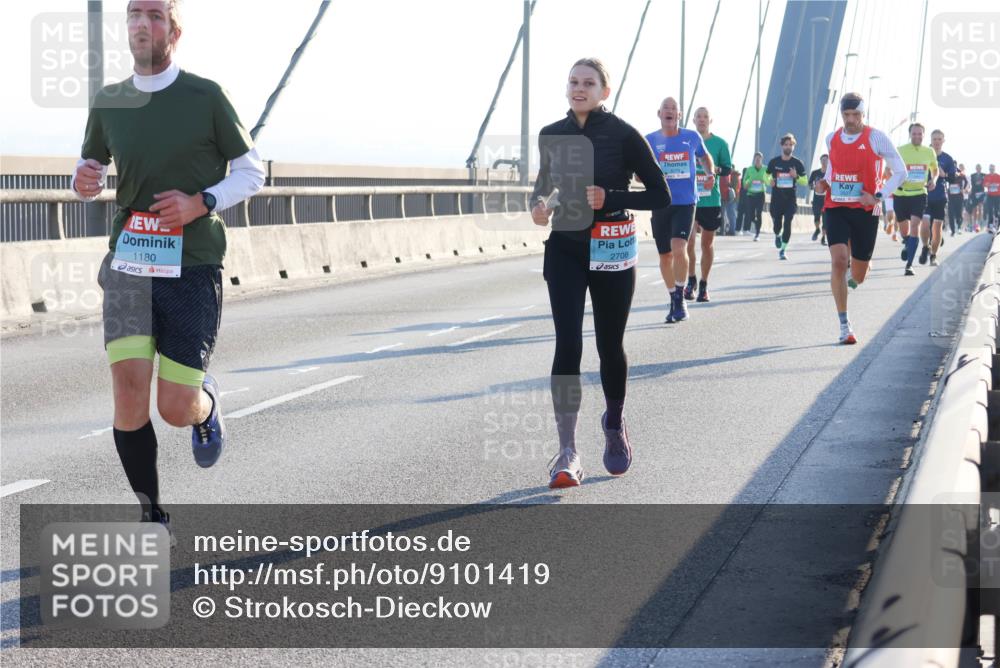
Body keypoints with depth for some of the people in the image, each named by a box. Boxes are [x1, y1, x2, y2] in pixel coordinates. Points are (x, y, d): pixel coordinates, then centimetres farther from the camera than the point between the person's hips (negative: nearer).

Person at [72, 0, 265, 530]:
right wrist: (84, 182, -3)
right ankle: (151, 517, 5)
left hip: (193, 267, -2)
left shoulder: (205, 97, -2)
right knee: (129, 392, -12)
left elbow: (251, 171, 4)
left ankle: (207, 400, 34)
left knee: (177, 410, -5)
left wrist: (201, 203, -13)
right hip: (128, 266, 3)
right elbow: (91, 167, 22)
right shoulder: (108, 103, 8)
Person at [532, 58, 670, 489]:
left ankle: (615, 425, 39)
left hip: (612, 251, -2)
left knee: (610, 345, 10)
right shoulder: (551, 135, 4)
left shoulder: (622, 135, -8)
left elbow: (661, 195, -7)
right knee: (567, 344, -12)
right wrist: (539, 205, -2)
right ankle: (567, 453, -15)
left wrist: (611, 199, -20)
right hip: (565, 248, 2)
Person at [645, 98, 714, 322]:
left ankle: (680, 299, -8)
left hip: (686, 203, -2)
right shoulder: (650, 141, 2)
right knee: (665, 255, 8)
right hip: (660, 203, 2)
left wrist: (711, 173, 4)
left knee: (679, 248, -21)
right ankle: (674, 301, 25)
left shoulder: (692, 137, 3)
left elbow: (704, 156, 23)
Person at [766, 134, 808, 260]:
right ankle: (777, 236, 36)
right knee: (777, 224, 0)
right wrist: (770, 181, -10)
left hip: (791, 199, -1)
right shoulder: (774, 162, 3)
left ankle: (783, 250, -2)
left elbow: (805, 181, 6)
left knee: (787, 223, -11)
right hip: (776, 198, 1)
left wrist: (796, 176, -15)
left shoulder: (797, 163, 1)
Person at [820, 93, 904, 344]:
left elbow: (900, 171, -2)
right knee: (838, 260, -19)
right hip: (836, 208, 2)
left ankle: (854, 277, 49)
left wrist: (879, 196, -11)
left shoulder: (876, 138, -6)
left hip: (865, 210, -2)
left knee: (858, 275, 7)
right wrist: (825, 182, 7)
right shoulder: (831, 139, 7)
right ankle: (844, 325, -14)